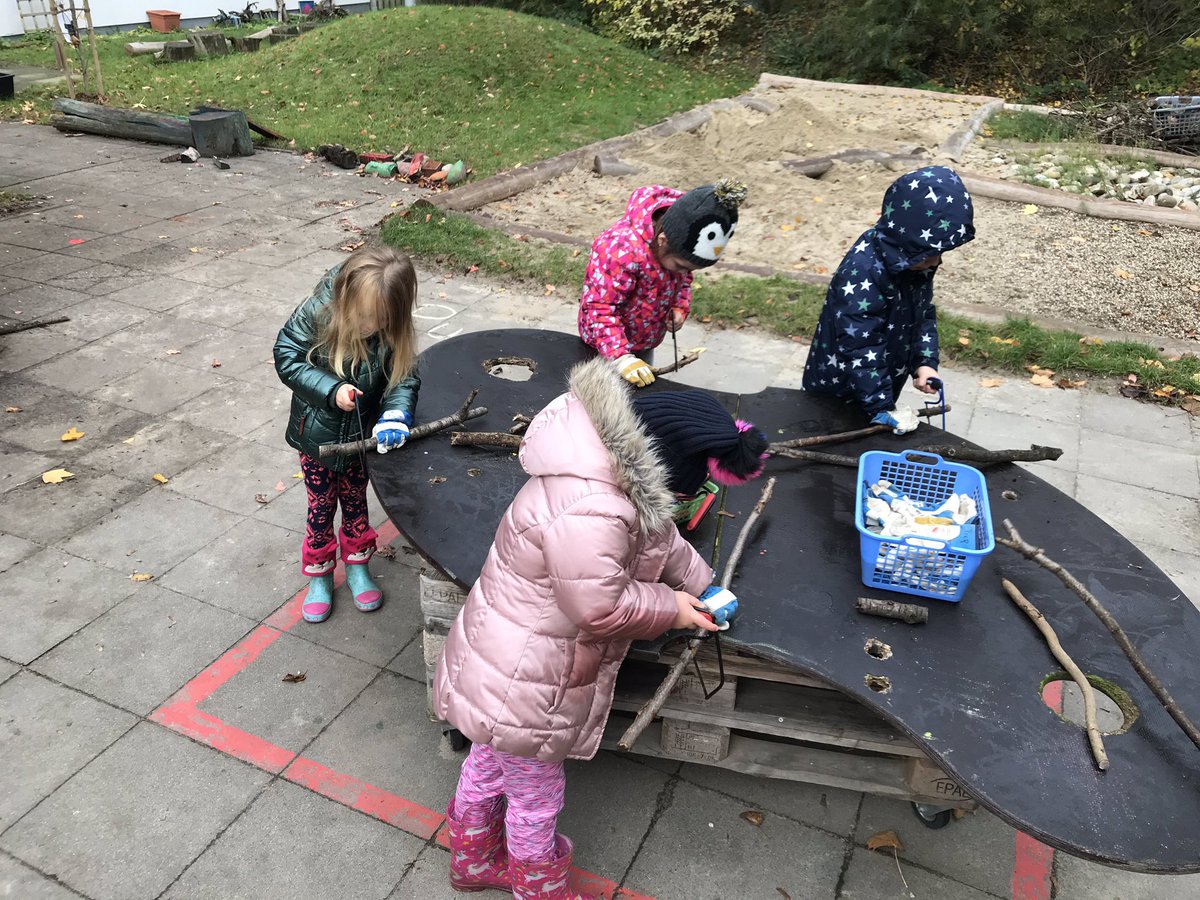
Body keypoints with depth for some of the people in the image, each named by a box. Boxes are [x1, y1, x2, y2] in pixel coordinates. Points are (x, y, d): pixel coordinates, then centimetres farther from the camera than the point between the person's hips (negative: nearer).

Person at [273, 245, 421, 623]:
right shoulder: (316, 313, -25)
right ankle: (318, 576, 35)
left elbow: (405, 378, -14)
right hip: (316, 433, -1)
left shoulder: (394, 333, -21)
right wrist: (331, 389, -29)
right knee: (321, 507, 15)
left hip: (362, 436, 1)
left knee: (356, 502, 21)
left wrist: (395, 414, -33)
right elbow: (287, 358, -18)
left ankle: (357, 566, 42)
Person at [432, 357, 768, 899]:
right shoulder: (588, 514, -38)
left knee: (489, 764, 31)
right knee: (536, 798, 17)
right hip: (522, 688, -10)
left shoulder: (601, 464, -5)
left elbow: (655, 534, 9)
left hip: (502, 661, 10)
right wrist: (671, 608, -13)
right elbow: (602, 608, -29)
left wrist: (700, 585, 13)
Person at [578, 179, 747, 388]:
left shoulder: (679, 242, -15)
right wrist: (621, 358, -47)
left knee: (643, 388, 24)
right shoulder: (621, 251, -39)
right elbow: (600, 308, -37)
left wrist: (680, 307, -13)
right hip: (609, 344, -7)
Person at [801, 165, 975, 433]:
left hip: (879, 387, 8)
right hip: (837, 394, -8)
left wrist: (925, 362, -8)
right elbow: (859, 348, -32)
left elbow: (924, 314, 7)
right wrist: (881, 407, -29)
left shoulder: (914, 260, -6)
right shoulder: (862, 274, -33)